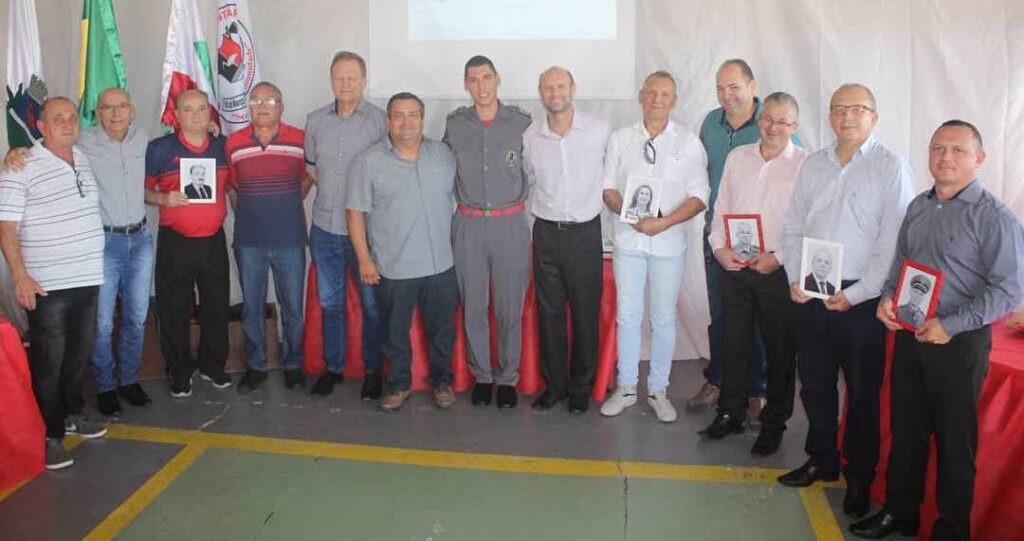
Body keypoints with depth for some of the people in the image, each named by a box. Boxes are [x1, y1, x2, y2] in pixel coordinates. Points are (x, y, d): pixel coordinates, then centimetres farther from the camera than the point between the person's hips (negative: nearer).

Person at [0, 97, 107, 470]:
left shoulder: (84, 160, 10)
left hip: (88, 280, 6)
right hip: (47, 286, -6)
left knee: (79, 355, 18)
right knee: (48, 362, 2)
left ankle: (73, 412, 36)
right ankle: (50, 435, 13)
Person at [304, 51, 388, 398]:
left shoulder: (380, 121, -7)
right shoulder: (316, 120, 7)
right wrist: (332, 190, 7)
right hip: (324, 227, 4)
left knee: (372, 304, 5)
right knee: (329, 301, 14)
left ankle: (373, 371, 20)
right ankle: (333, 367, 29)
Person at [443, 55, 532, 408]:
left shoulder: (521, 122, -1)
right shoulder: (454, 124, 3)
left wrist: (518, 201, 7)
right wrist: (463, 200, 12)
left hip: (511, 224, -1)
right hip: (468, 225, 1)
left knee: (510, 307, 4)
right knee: (473, 306, 7)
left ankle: (508, 378, 20)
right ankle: (482, 376, 23)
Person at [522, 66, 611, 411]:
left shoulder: (600, 130, -7)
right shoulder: (530, 136, 2)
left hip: (585, 232, -2)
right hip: (545, 233, 2)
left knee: (586, 314, 5)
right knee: (549, 313, 8)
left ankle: (581, 386, 21)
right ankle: (554, 385, 21)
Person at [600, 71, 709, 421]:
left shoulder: (688, 143, 0)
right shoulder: (620, 139, 7)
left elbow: (699, 196, -4)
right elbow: (608, 188, 7)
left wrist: (664, 222, -18)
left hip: (669, 242, -1)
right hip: (628, 239, 2)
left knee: (664, 319, 6)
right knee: (627, 316, 7)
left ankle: (658, 390, 19)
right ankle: (626, 387, 20)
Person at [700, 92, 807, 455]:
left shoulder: (805, 164, -6)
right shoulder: (737, 157, 9)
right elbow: (721, 207, 12)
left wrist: (778, 258, -16)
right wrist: (719, 247, -1)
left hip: (778, 271, -4)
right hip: (735, 267, 4)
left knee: (780, 350, 8)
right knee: (735, 343, 14)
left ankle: (774, 424, 22)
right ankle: (730, 413, 28)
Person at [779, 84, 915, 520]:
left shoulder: (891, 167, -5)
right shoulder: (813, 164, 10)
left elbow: (894, 242, -10)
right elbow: (793, 227, 12)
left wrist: (855, 295, -13)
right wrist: (795, 278, -1)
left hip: (860, 299, -4)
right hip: (811, 295, 4)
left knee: (862, 393, 6)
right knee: (815, 385, 14)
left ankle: (860, 477, 22)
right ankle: (821, 460, 32)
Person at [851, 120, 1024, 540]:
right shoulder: (918, 207, 8)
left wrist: (951, 325, -21)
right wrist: (887, 298, 0)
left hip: (959, 344, -6)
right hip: (909, 336, 6)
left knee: (955, 442, 8)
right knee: (905, 430, 16)